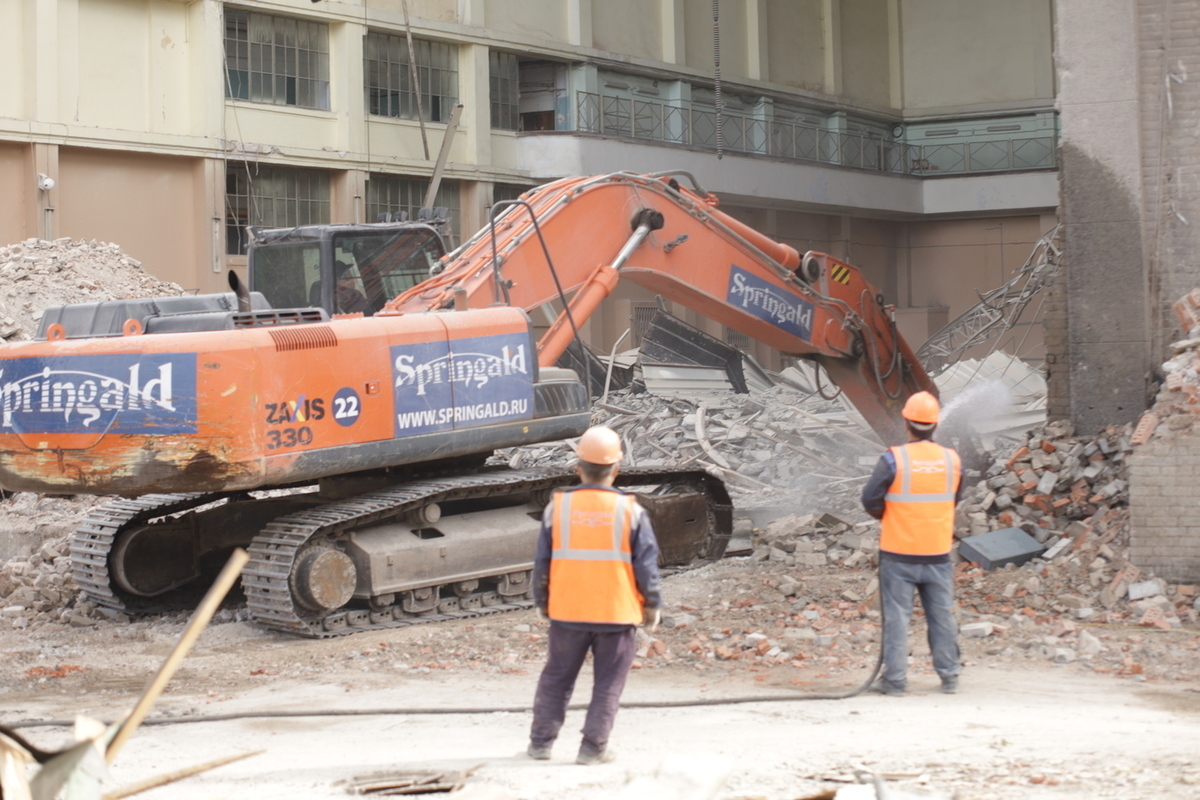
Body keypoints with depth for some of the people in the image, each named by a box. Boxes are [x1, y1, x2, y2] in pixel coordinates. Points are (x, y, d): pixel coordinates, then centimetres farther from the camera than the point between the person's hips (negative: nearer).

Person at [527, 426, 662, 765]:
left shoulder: (557, 507, -3)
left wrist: (542, 602, 17)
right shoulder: (630, 510, -7)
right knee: (608, 683, 9)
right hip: (617, 612, -2)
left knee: (556, 677, 16)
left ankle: (541, 742, 22)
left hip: (567, 612, 2)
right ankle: (593, 748, 8)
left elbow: (542, 563, 3)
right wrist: (653, 606, 8)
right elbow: (646, 565, -4)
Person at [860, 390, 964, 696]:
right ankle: (949, 676, 18)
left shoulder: (894, 459, -13)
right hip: (938, 554, 3)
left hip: (899, 552, -3)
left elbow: (871, 499, -11)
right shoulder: (952, 460, 0)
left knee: (897, 616, 3)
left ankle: (895, 679, 3)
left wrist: (885, 516, 9)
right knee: (942, 614, 12)